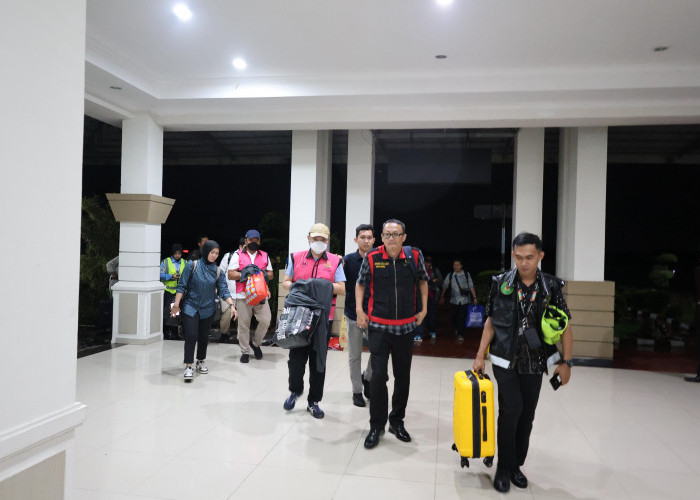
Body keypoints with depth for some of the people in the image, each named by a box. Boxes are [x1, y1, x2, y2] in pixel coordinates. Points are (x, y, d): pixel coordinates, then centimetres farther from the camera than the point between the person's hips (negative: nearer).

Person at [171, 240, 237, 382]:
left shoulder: (217, 272, 1)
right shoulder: (192, 265, -8)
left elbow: (224, 290, -3)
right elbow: (182, 286, -6)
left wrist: (231, 305, -17)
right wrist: (176, 304, -10)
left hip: (207, 309, 3)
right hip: (191, 307, -3)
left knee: (204, 337, 13)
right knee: (191, 336, -12)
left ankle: (200, 361, 33)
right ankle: (188, 367, -5)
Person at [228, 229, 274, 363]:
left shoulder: (265, 256, 17)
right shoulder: (238, 255, 7)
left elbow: (270, 275, 16)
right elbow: (230, 275, 0)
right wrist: (245, 273, -13)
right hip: (243, 295, -2)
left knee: (266, 320, -8)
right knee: (244, 324, 2)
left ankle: (255, 343, 17)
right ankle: (245, 352, 15)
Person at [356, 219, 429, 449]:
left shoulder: (414, 256, -4)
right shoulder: (372, 258, -8)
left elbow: (423, 281, 12)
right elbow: (360, 284, 6)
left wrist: (424, 309, 8)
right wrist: (359, 310, -4)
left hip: (406, 327, 2)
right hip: (379, 326, -2)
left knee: (403, 376, 12)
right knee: (378, 375, -5)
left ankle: (397, 421, 31)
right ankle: (376, 426, 12)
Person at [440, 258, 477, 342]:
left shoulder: (466, 275, 3)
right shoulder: (450, 275, 5)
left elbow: (471, 287, 4)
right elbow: (444, 287, 12)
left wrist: (474, 298, 0)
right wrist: (442, 297, 15)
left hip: (464, 300, -1)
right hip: (453, 300, 2)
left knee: (462, 318, -5)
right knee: (452, 317, 5)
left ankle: (460, 334, 9)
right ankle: (457, 329, 35)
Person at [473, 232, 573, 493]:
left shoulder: (551, 286, -5)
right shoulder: (501, 283, -6)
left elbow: (565, 325, 2)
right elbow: (490, 322, 1)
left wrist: (567, 362, -1)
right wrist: (480, 356, -1)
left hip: (535, 363, 2)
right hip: (506, 361, -2)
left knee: (526, 415, 9)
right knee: (512, 410, -11)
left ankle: (517, 465, 29)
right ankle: (504, 467, 8)